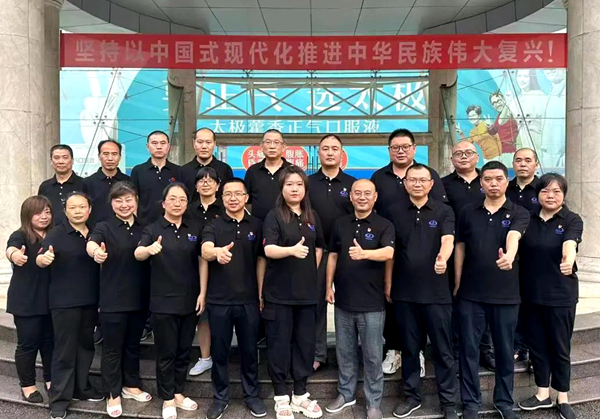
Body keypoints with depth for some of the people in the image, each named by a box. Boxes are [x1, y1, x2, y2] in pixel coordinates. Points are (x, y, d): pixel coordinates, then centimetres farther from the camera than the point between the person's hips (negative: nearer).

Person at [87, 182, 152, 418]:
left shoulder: (144, 229, 6)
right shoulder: (104, 227, -5)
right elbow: (91, 242, -27)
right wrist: (96, 252, -49)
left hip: (139, 298, 4)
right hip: (113, 299, -3)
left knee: (133, 344, 17)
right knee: (113, 347, 7)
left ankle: (131, 385, 35)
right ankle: (113, 394, 22)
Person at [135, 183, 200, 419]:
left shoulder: (194, 229, 4)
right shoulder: (153, 229, -5)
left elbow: (202, 261, 6)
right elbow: (137, 254, -22)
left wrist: (202, 293, -1)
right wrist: (150, 249, -46)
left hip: (190, 300, 3)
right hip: (164, 301, -3)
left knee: (184, 351, 14)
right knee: (166, 352, 6)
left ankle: (179, 394, 30)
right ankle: (167, 399, 21)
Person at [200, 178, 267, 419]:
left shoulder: (256, 225, 4)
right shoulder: (213, 226, 0)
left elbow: (261, 260, 7)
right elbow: (205, 252, -17)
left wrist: (261, 293, 4)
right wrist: (217, 252, -39)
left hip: (249, 300, 1)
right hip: (218, 300, -1)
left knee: (249, 350, 12)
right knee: (220, 351, 10)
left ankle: (252, 395, 28)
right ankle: (221, 397, 26)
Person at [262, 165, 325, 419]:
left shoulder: (312, 216, 8)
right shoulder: (274, 216, -7)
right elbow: (269, 249, -20)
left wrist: (311, 271, 7)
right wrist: (292, 250, -37)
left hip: (307, 290, 4)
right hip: (279, 291, -4)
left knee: (305, 343, 10)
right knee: (280, 343, 4)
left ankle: (300, 395, 25)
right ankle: (281, 397, 19)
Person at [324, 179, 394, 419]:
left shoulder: (384, 225, -6)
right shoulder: (340, 224, 6)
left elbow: (388, 253, -24)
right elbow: (332, 256, 12)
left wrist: (364, 253, -43)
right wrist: (329, 287, 8)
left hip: (372, 303, -4)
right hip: (343, 300, 4)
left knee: (372, 355, 7)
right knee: (344, 352, 15)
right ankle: (346, 394, 32)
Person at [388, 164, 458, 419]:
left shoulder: (444, 211, 0)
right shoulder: (395, 212, 5)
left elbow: (448, 239, -16)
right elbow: (390, 250, 9)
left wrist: (443, 258, -38)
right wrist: (388, 284, 7)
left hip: (436, 291, -2)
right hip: (404, 292, 2)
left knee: (442, 349, 7)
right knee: (409, 347, 13)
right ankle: (411, 396, 28)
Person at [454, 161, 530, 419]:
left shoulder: (519, 213, -2)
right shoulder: (467, 212, 3)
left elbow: (513, 237, -24)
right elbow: (460, 248, 8)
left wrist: (509, 256, -45)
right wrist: (457, 283, 4)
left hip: (506, 293, -1)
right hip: (471, 293, 1)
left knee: (504, 350, 12)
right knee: (469, 349, 7)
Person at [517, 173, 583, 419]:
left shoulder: (572, 220, -7)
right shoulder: (528, 219, 4)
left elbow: (569, 244, -27)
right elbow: (516, 247, 10)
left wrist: (568, 259, -48)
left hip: (560, 295, -3)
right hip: (531, 293, 3)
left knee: (560, 346, 8)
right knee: (537, 344, 11)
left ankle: (563, 398, 25)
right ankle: (543, 394, 27)